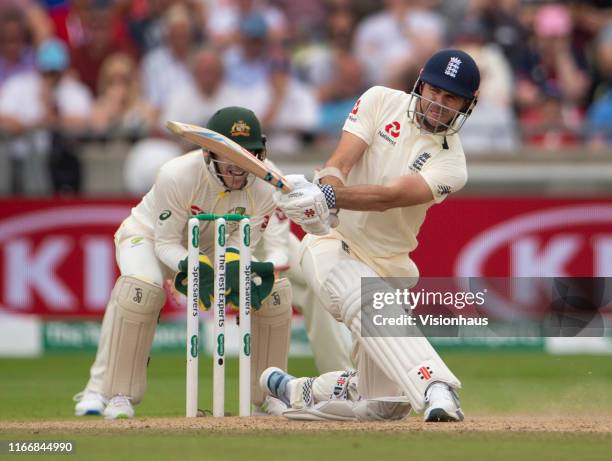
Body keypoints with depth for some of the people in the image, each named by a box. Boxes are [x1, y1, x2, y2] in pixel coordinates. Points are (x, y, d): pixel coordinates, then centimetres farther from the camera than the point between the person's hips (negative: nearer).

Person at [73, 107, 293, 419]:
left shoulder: (263, 189, -23)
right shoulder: (177, 175, -35)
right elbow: (166, 242, -28)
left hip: (211, 248, 4)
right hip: (149, 236, -4)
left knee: (275, 290, -14)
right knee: (142, 286, -37)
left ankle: (269, 392, 3)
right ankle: (109, 391, -27)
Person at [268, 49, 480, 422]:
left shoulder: (450, 162, -7)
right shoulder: (381, 102, -2)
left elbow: (388, 196, -25)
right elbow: (340, 163, -13)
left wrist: (326, 198, -42)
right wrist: (327, 188, -37)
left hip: (389, 265, 3)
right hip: (334, 246, -3)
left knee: (384, 406, 0)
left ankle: (297, 390, 26)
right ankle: (437, 390, -54)